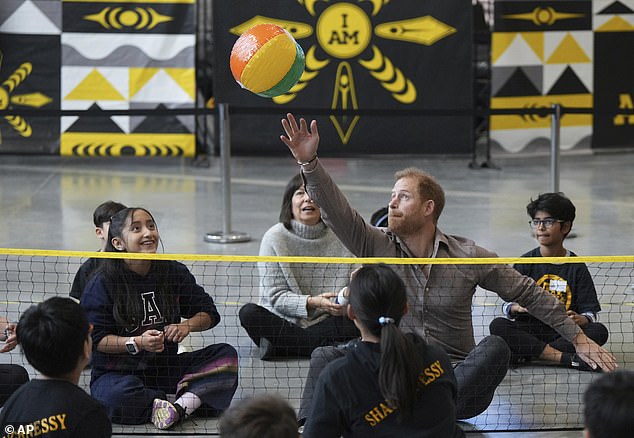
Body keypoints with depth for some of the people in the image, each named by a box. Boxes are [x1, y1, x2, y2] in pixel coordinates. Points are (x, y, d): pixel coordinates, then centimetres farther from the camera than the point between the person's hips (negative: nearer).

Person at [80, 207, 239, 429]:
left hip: (165, 368, 5)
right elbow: (95, 338, -12)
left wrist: (187, 326, -13)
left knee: (225, 354, -13)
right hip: (116, 373, -5)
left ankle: (183, 404, -32)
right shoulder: (102, 284, -10)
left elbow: (209, 313, 9)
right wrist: (137, 343, -26)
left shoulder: (173, 272, 2)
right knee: (117, 396, -40)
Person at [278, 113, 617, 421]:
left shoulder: (468, 256, -1)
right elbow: (336, 211, -12)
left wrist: (578, 338, 6)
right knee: (326, 357, -20)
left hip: (457, 380, -1)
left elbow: (529, 294, 7)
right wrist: (309, 163, -26)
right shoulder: (379, 246, 2)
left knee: (494, 349, -32)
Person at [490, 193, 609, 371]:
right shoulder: (526, 262, 7)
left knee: (600, 331, -26)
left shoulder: (577, 267, 6)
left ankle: (525, 355, -29)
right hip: (529, 330, 0)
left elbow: (590, 311, 2)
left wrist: (580, 319, -21)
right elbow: (507, 304, 3)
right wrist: (517, 307, -20)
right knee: (497, 325, -28)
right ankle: (569, 358, -31)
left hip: (564, 332, 0)